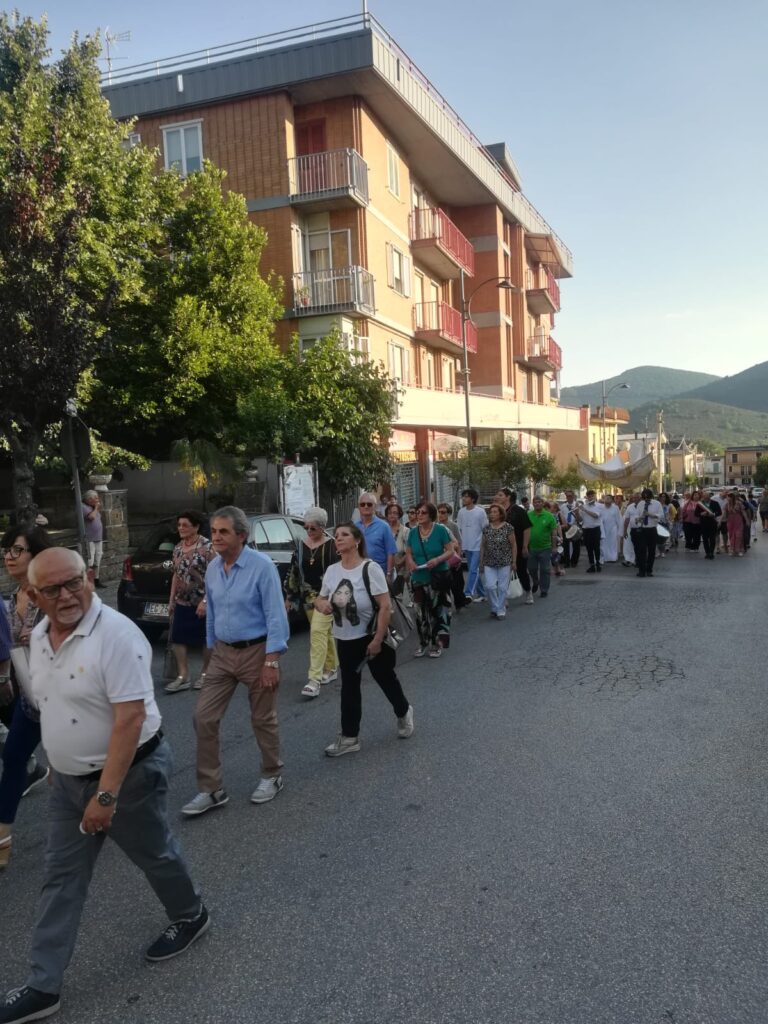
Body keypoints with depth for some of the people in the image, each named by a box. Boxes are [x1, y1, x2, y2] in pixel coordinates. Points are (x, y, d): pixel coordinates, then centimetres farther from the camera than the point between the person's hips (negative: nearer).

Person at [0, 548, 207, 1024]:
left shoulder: (116, 634, -26)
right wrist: (60, 766, 18)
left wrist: (106, 794, -28)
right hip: (68, 779, 7)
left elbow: (130, 718, -29)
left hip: (129, 773, -6)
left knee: (154, 854, 16)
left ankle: (191, 917, 42)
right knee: (61, 880, 13)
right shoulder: (40, 636, 0)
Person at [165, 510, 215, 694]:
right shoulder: (178, 548, 9)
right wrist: (171, 600, 14)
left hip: (202, 603, -6)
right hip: (182, 603, 6)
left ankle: (205, 673, 21)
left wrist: (205, 601, -22)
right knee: (178, 638, 3)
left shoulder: (207, 547, -12)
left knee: (206, 639, 6)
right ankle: (183, 677, 10)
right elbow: (176, 575, 16)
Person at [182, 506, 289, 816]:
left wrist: (271, 661, -19)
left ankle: (272, 777, 31)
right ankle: (211, 790, 13)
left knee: (262, 720, 9)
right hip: (222, 653, 6)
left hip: (256, 651, -6)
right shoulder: (213, 569, 3)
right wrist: (211, 648, 16)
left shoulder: (261, 565, -17)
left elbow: (275, 616, -17)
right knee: (204, 718, 1)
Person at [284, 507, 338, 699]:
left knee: (318, 632, -14)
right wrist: (289, 596, 12)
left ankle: (314, 679, -15)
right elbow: (293, 571, 12)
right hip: (307, 596, 5)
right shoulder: (302, 545, 7)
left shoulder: (332, 545, -8)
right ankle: (332, 668, 32)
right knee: (324, 633, 15)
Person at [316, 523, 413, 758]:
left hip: (371, 637, -5)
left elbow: (385, 606, -20)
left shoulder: (370, 568, -19)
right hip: (345, 640, 5)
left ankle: (403, 713, 41)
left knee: (386, 680, 13)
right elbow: (320, 599, 10)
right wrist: (322, 605, -15)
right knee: (349, 687, 11)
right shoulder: (331, 570, -2)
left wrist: (377, 640, -21)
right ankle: (349, 737, 20)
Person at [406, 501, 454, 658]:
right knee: (421, 612, 8)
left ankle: (437, 643, 10)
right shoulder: (413, 532, 5)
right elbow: (408, 553, 12)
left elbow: (450, 551, -6)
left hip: (438, 577, -4)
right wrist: (411, 562, -10)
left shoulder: (440, 530, -7)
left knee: (438, 610, -1)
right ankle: (423, 643, 20)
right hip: (419, 578, 4)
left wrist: (437, 559, -23)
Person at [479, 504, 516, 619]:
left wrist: (514, 562, -3)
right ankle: (495, 608, 11)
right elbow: (482, 546, 11)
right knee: (490, 586, -7)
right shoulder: (486, 528, 4)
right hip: (489, 563, 2)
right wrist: (481, 562, 9)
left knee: (502, 587, 2)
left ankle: (501, 610, 15)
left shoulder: (508, 527, -6)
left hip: (504, 563, -2)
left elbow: (513, 545, -1)